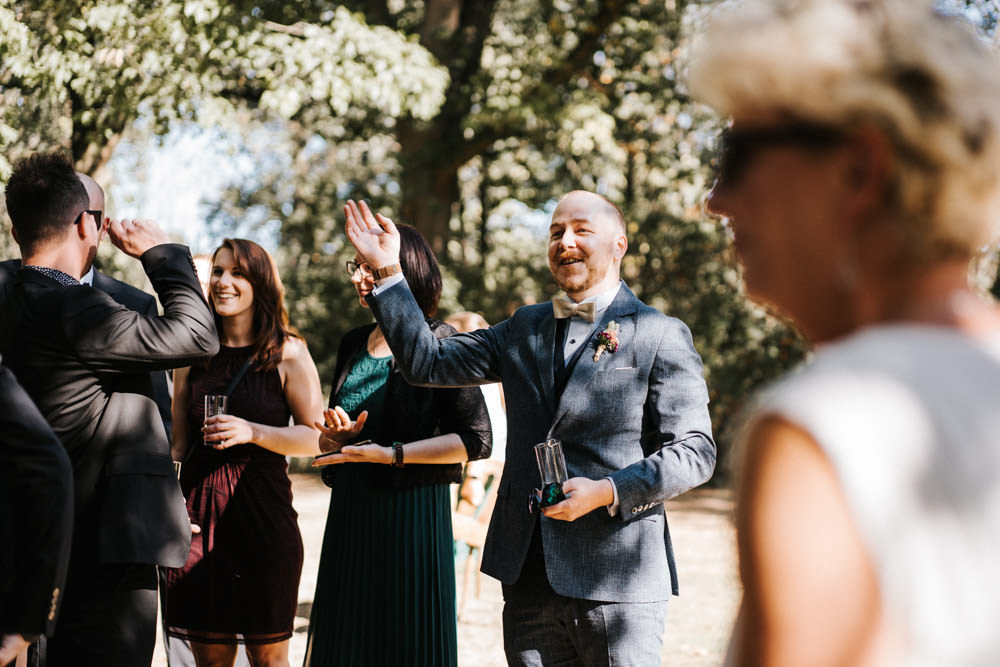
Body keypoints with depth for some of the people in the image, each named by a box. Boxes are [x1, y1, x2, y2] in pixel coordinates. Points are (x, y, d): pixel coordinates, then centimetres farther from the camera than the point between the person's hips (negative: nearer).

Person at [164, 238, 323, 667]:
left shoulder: (288, 353, 0)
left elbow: (314, 437, -2)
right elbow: (179, 442, 16)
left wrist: (252, 432, -15)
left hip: (262, 507, -3)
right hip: (199, 509, 3)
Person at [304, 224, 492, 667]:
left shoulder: (437, 342, -6)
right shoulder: (354, 344, 14)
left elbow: (475, 440, -11)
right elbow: (326, 437, 21)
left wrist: (391, 454, -16)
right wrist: (338, 436, -3)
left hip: (412, 515, -6)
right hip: (350, 516, 6)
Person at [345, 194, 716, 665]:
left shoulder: (662, 336, -1)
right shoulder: (524, 329, 16)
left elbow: (695, 451, -5)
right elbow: (428, 363, 13)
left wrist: (606, 491, -17)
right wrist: (386, 272, 6)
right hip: (529, 576, 5)